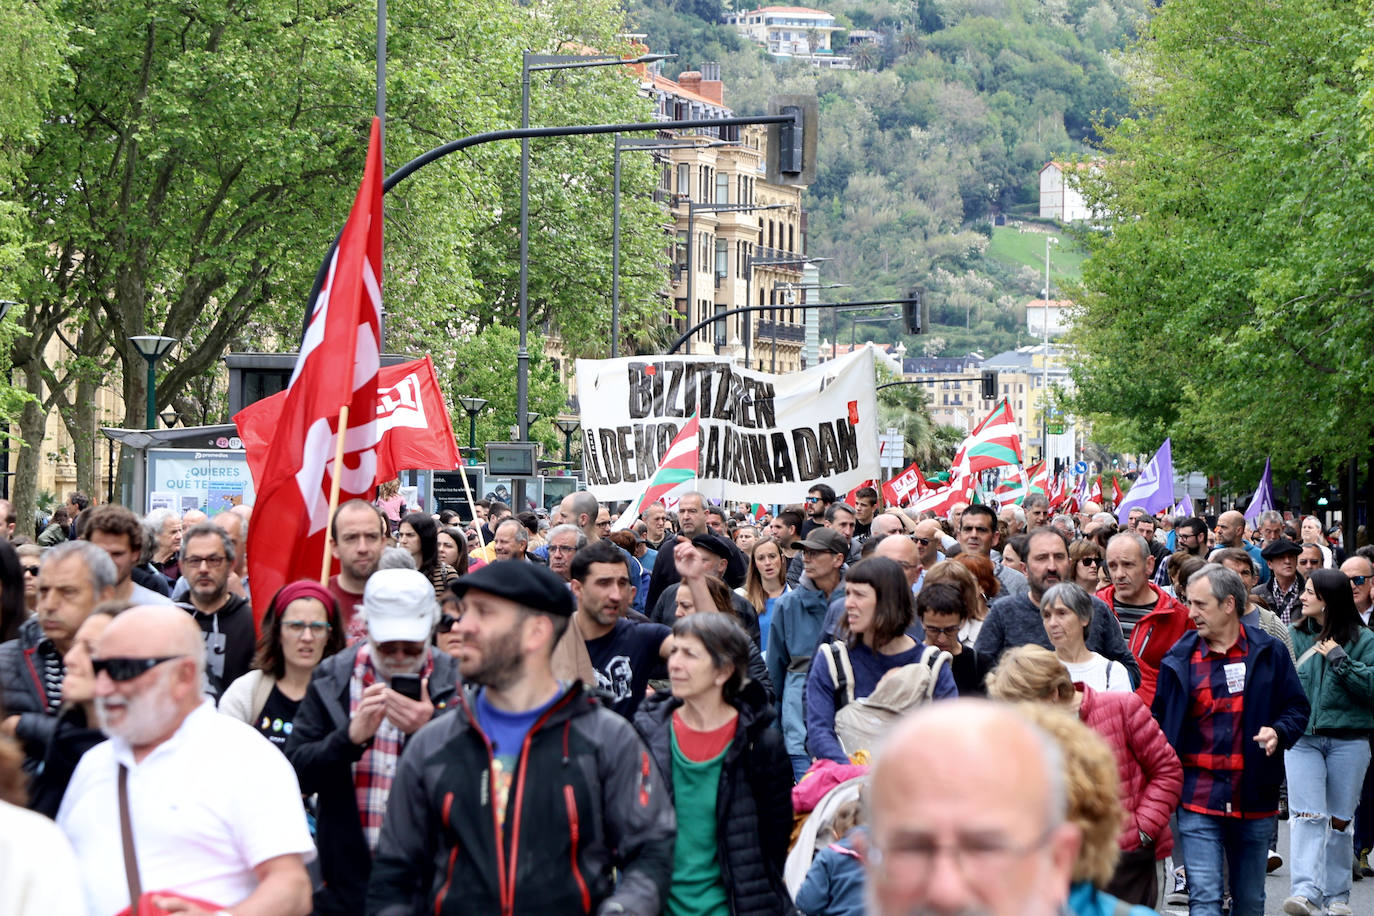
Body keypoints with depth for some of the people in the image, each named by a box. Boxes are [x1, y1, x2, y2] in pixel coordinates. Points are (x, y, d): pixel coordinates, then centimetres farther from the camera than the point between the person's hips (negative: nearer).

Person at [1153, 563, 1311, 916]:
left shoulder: (1269, 653, 2)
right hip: (1198, 799, -1)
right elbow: (1160, 725, 9)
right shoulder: (1180, 659, 3)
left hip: (1254, 799, 1)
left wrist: (1278, 733, -14)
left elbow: (1297, 708, 8)